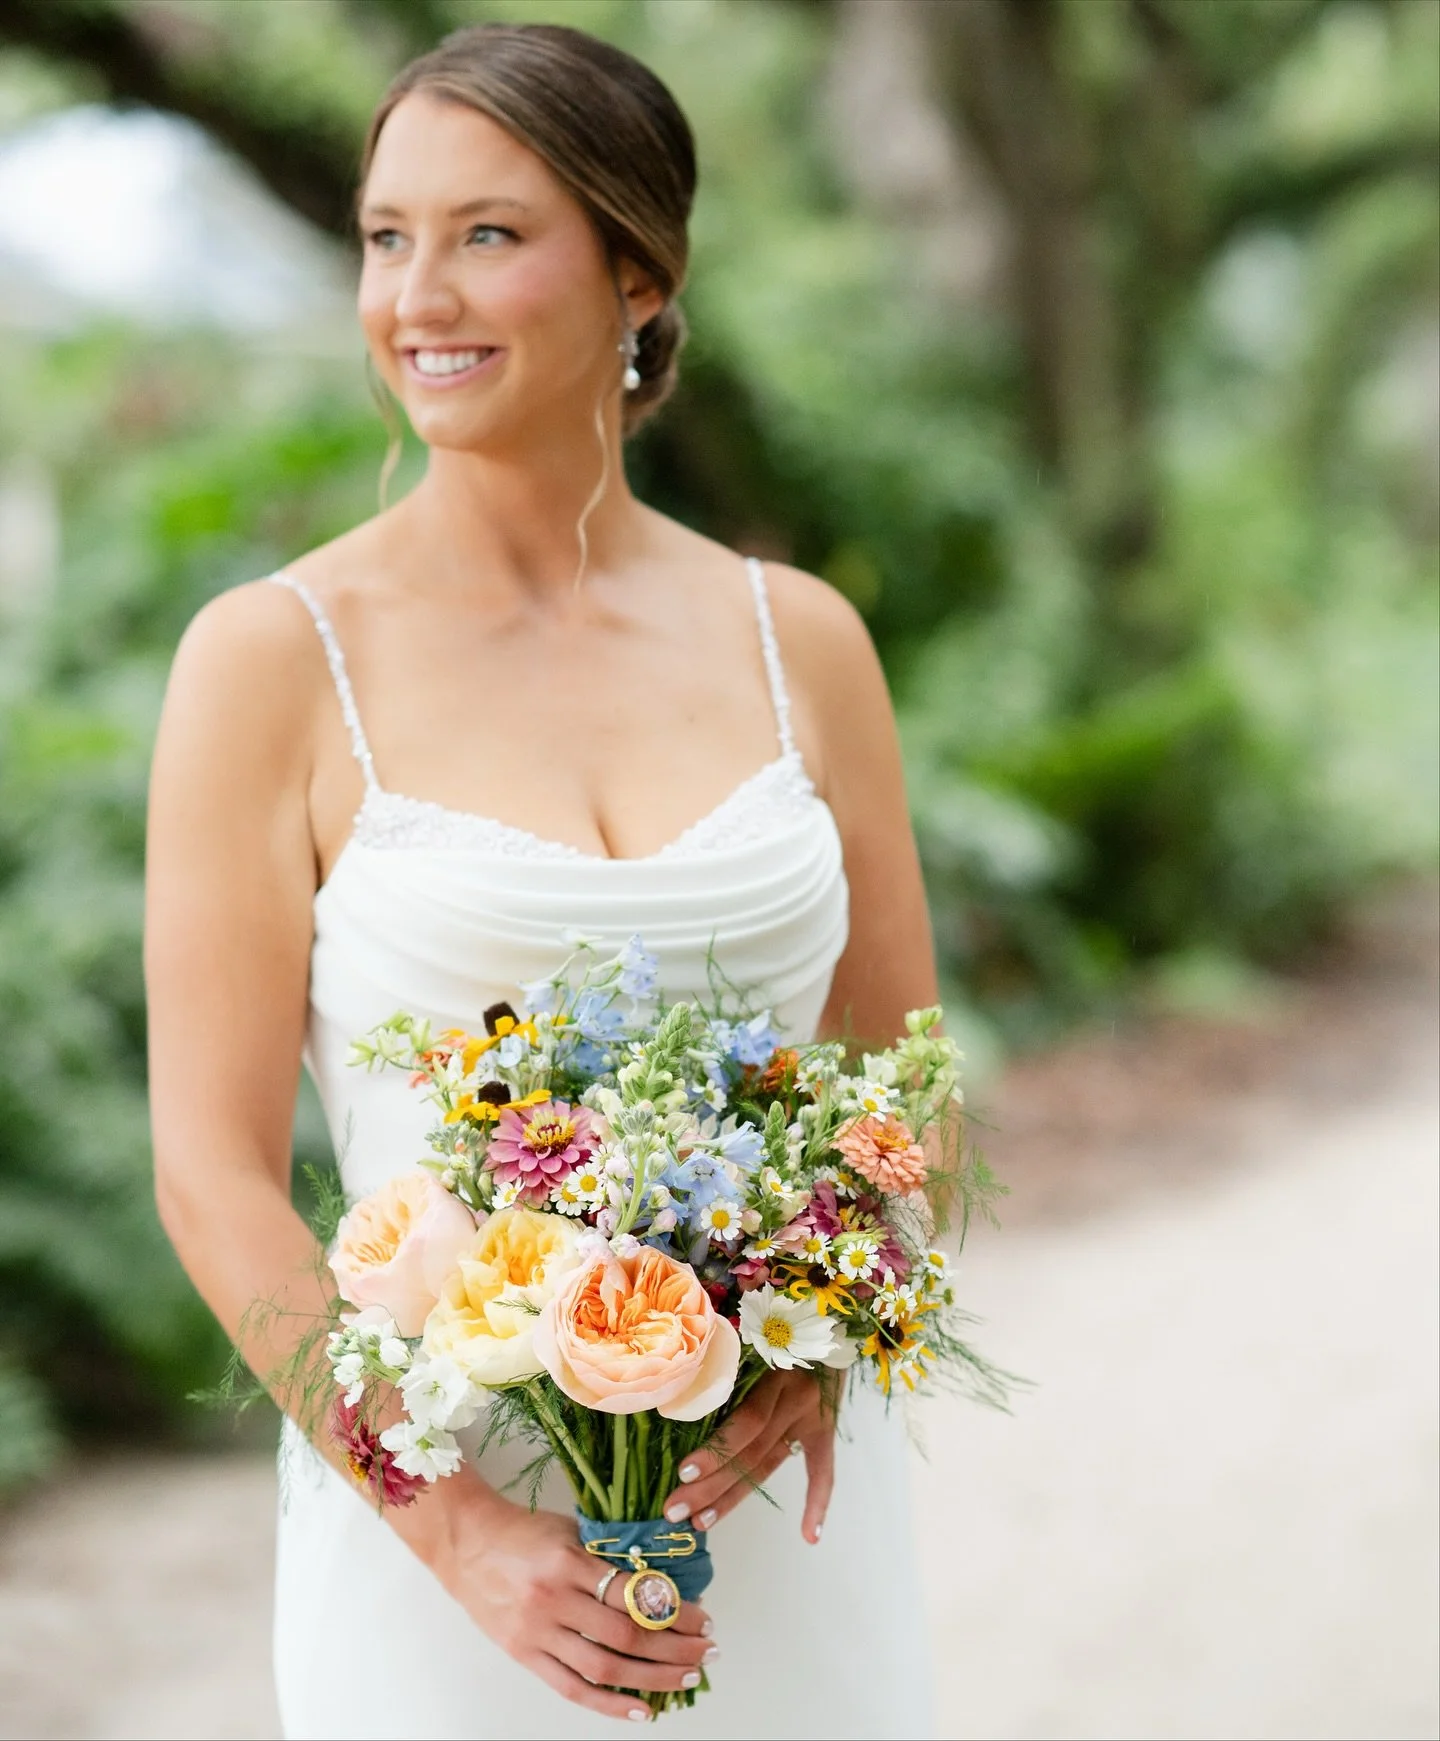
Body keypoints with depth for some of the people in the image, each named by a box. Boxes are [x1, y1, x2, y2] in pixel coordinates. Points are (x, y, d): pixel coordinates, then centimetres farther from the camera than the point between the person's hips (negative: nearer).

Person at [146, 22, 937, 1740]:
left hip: (780, 1516, 3)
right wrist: (461, 1532, -16)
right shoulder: (274, 659, -6)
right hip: (434, 1523, -2)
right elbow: (215, 1174, -8)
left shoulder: (799, 638, 2)